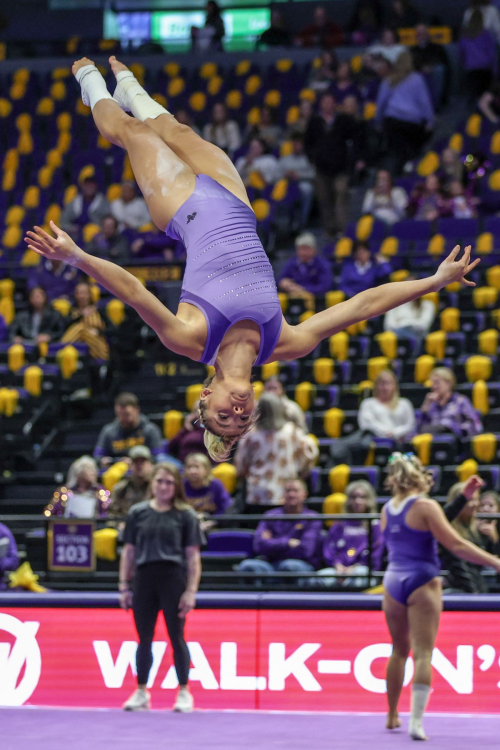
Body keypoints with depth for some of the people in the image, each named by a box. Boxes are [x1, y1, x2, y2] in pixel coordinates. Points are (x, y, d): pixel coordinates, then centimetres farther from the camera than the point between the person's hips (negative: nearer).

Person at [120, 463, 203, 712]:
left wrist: (191, 591, -7)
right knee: (144, 639, 7)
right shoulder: (137, 513, 9)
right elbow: (128, 551, 12)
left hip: (173, 578, -3)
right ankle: (141, 693, 14)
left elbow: (193, 556, 0)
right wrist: (124, 586, 7)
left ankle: (184, 693, 5)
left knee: (176, 637, -1)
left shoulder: (185, 515, 2)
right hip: (144, 579, 3)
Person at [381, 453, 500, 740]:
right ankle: (416, 721, -17)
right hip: (422, 582, -6)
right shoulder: (425, 506, -11)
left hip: (393, 581, 6)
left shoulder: (387, 510, 7)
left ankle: (392, 716, 27)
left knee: (399, 650, 19)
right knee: (423, 653, -6)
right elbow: (455, 544, -16)